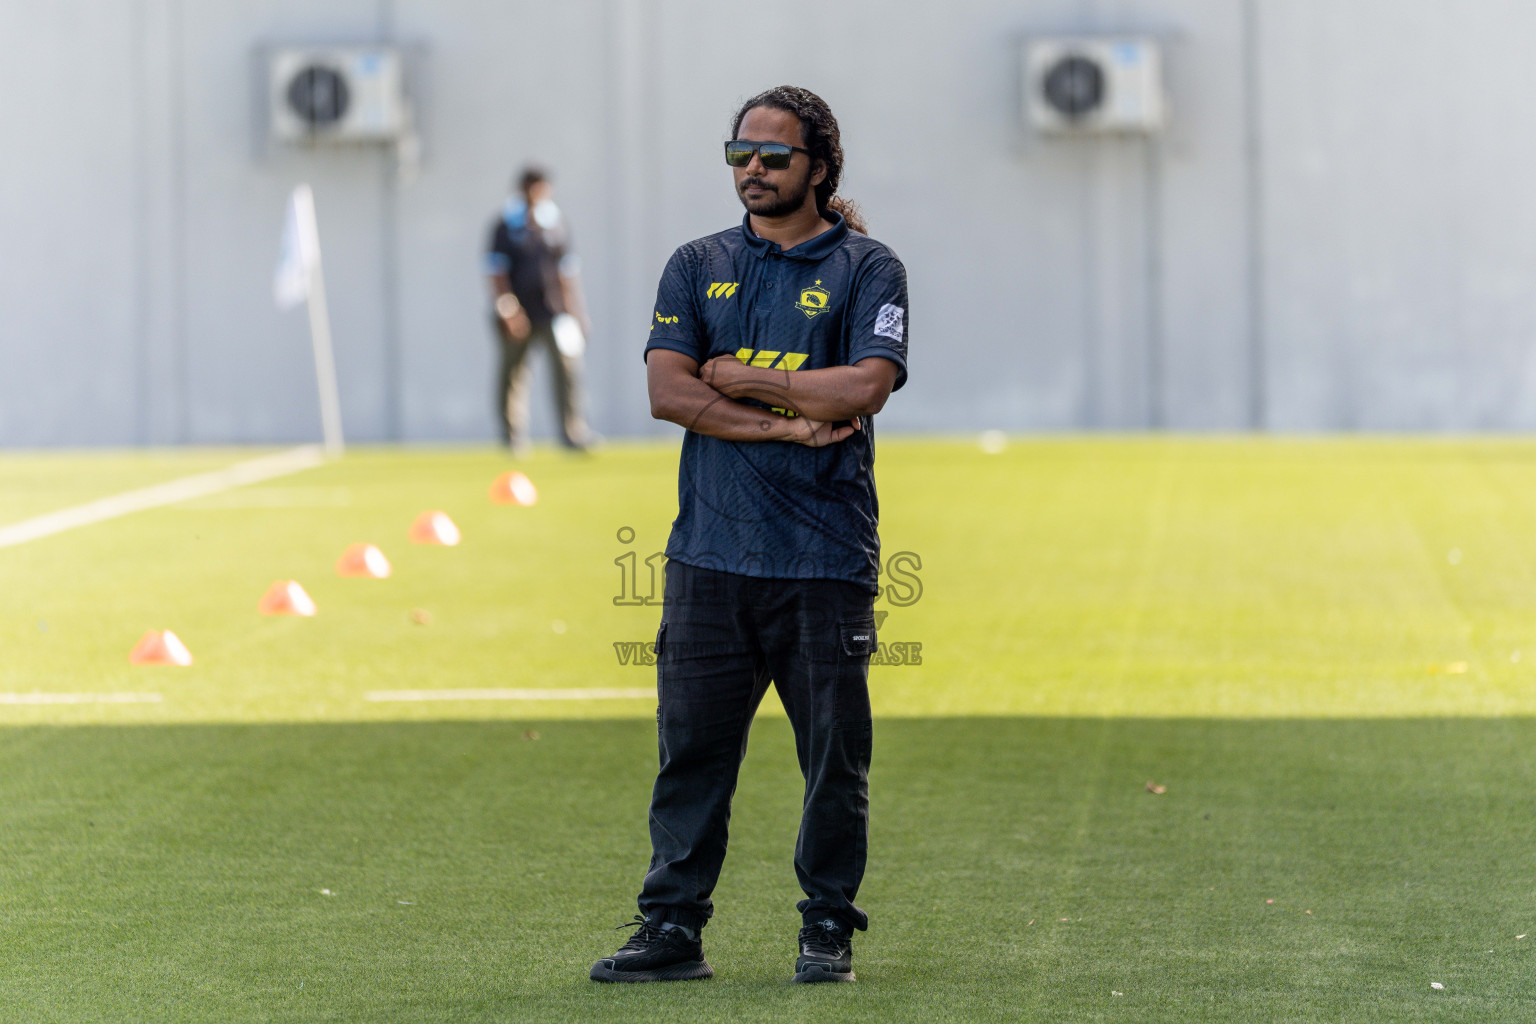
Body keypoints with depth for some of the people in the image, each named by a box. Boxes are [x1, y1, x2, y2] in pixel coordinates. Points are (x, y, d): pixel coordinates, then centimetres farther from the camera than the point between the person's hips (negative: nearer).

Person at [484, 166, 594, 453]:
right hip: (519, 314, -3)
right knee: (513, 373, 3)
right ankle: (513, 437, 15)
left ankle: (573, 433, -13)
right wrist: (508, 309, -14)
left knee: (569, 363, -12)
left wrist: (575, 309, 11)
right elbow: (496, 270, -5)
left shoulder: (556, 223, 12)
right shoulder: (507, 224, -2)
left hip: (553, 311, 3)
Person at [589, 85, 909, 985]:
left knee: (835, 756, 1)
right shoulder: (698, 268, 14)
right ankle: (672, 927, 6)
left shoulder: (866, 268, 5)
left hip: (826, 558, -2)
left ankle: (829, 929, 11)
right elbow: (666, 389, 0)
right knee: (692, 747, 2)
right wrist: (788, 423, -10)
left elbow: (866, 386, -11)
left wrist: (742, 380, -4)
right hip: (710, 553, 3)